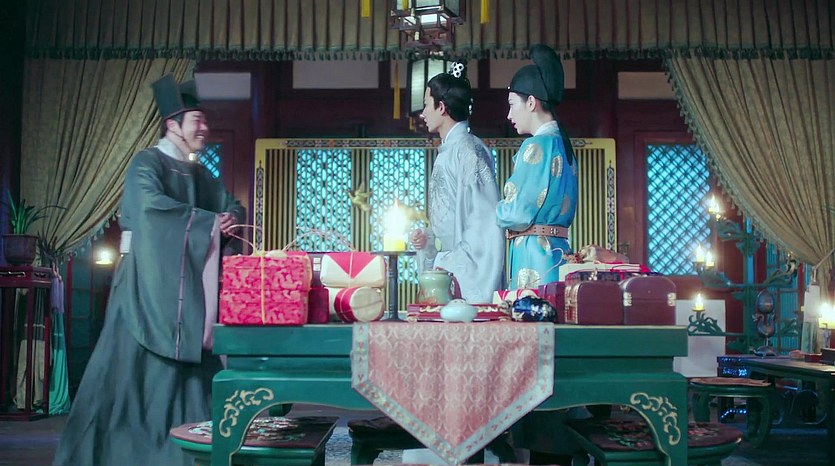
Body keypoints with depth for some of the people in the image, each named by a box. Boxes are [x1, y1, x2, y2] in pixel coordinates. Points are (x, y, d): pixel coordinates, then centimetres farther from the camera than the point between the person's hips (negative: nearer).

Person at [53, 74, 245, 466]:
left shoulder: (199, 175, 17)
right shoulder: (147, 163, -6)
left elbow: (234, 207, 21)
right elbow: (152, 204, -25)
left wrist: (232, 220, -4)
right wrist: (210, 221, -21)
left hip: (188, 286, 7)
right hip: (150, 280, -7)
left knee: (187, 359, 4)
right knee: (136, 360, -6)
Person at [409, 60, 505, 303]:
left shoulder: (468, 149, -11)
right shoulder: (446, 152, 16)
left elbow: (484, 223, -18)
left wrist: (452, 265, -17)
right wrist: (427, 238, 6)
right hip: (447, 270, 8)